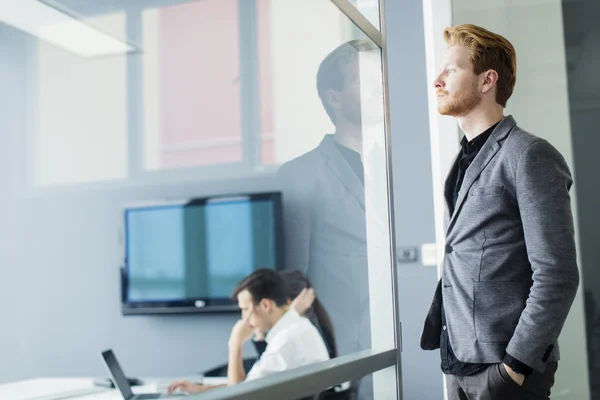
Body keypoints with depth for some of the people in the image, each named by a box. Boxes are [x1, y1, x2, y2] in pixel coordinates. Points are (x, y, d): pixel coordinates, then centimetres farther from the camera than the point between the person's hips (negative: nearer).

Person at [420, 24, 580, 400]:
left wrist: (516, 364, -16)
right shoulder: (466, 162, 13)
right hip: (459, 363, 7)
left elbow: (557, 276, -16)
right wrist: (434, 334, 8)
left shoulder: (529, 155, -11)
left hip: (503, 366, -7)